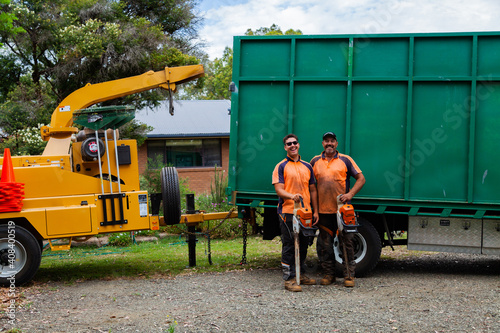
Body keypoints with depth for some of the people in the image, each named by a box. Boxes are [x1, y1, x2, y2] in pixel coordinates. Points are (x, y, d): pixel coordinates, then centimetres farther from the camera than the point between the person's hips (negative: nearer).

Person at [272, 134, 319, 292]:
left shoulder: (307, 166, 15)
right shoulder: (281, 167, 0)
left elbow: (313, 190, 17)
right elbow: (279, 190, -8)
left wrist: (315, 211, 11)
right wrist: (291, 196, -28)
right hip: (288, 212, -5)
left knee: (303, 245, 12)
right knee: (289, 246, -4)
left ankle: (300, 275, 25)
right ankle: (289, 279, 0)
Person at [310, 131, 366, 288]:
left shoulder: (345, 160, 4)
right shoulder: (315, 161, 11)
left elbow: (361, 179, 4)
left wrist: (350, 194, -10)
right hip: (323, 210, 3)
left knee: (346, 242, 0)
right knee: (325, 244, 5)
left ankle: (349, 276, 6)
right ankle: (329, 274, 16)